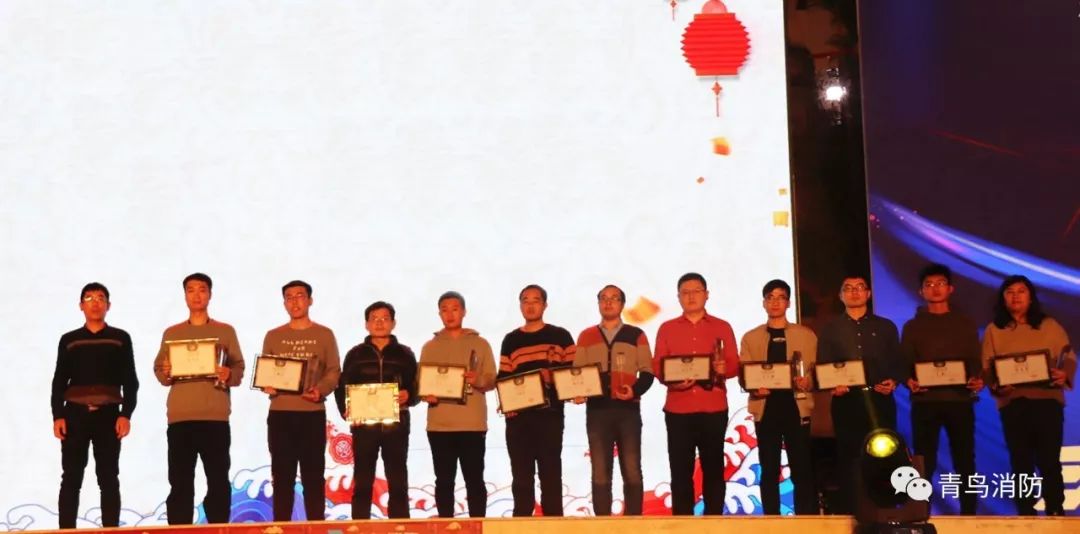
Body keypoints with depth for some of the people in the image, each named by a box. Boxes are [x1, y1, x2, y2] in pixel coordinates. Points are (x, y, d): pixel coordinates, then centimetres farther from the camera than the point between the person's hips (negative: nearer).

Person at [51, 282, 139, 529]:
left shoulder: (120, 338, 9)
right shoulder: (69, 340, 12)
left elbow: (130, 381, 5)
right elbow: (59, 382, 9)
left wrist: (126, 414, -6)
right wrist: (57, 416, -2)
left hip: (108, 415, -1)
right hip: (75, 414, 1)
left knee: (108, 478, -1)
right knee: (71, 478, -1)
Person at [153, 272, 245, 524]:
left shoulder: (226, 331, 10)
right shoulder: (171, 333, 14)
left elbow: (239, 369, 7)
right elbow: (158, 371, 11)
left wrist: (228, 376, -14)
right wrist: (166, 373, -10)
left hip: (215, 417, -1)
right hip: (180, 417, 1)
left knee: (218, 481, -2)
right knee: (180, 482, 1)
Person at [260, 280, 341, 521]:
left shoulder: (324, 335, 6)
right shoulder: (273, 336, 11)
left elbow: (334, 372, 2)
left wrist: (320, 390, -17)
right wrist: (267, 386, -11)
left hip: (313, 414, -2)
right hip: (279, 414, 2)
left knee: (313, 476, 1)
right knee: (282, 477, 4)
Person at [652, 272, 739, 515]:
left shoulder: (722, 327, 10)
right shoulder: (667, 328, 11)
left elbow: (735, 365, 5)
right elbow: (657, 367, 5)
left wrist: (723, 368, -18)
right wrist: (672, 380, -15)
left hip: (714, 409, 0)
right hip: (678, 410, 0)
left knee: (713, 469, 2)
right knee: (680, 471, 0)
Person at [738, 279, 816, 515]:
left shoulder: (806, 335, 10)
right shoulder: (750, 338, 11)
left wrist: (807, 381, -16)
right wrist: (754, 388, -14)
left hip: (796, 407, -1)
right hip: (765, 408, 1)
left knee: (802, 470, -2)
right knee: (769, 471, 3)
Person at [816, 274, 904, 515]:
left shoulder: (886, 327, 13)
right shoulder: (830, 329, 11)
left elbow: (899, 364, 10)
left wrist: (894, 382, -10)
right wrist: (832, 385, -12)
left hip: (880, 401, 1)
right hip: (847, 402, 0)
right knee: (848, 459, 0)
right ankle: (847, 512, 5)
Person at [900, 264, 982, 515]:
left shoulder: (965, 324, 13)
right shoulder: (912, 326, 11)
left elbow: (976, 361, 7)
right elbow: (905, 363, 4)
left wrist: (978, 379, -14)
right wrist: (909, 381, -17)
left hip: (960, 400, 1)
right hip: (925, 401, -1)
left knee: (964, 461, 3)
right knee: (924, 463, -2)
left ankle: (969, 514, 8)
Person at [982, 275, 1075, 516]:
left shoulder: (1050, 326, 10)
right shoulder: (993, 330, 9)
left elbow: (1068, 356, 4)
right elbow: (986, 366, 4)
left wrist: (1065, 374, -17)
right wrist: (995, 386, -16)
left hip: (1047, 399, 0)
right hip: (1012, 402, 1)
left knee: (1049, 460, -4)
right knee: (1021, 462, 4)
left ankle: (1056, 512, 4)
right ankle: (1025, 514, 9)